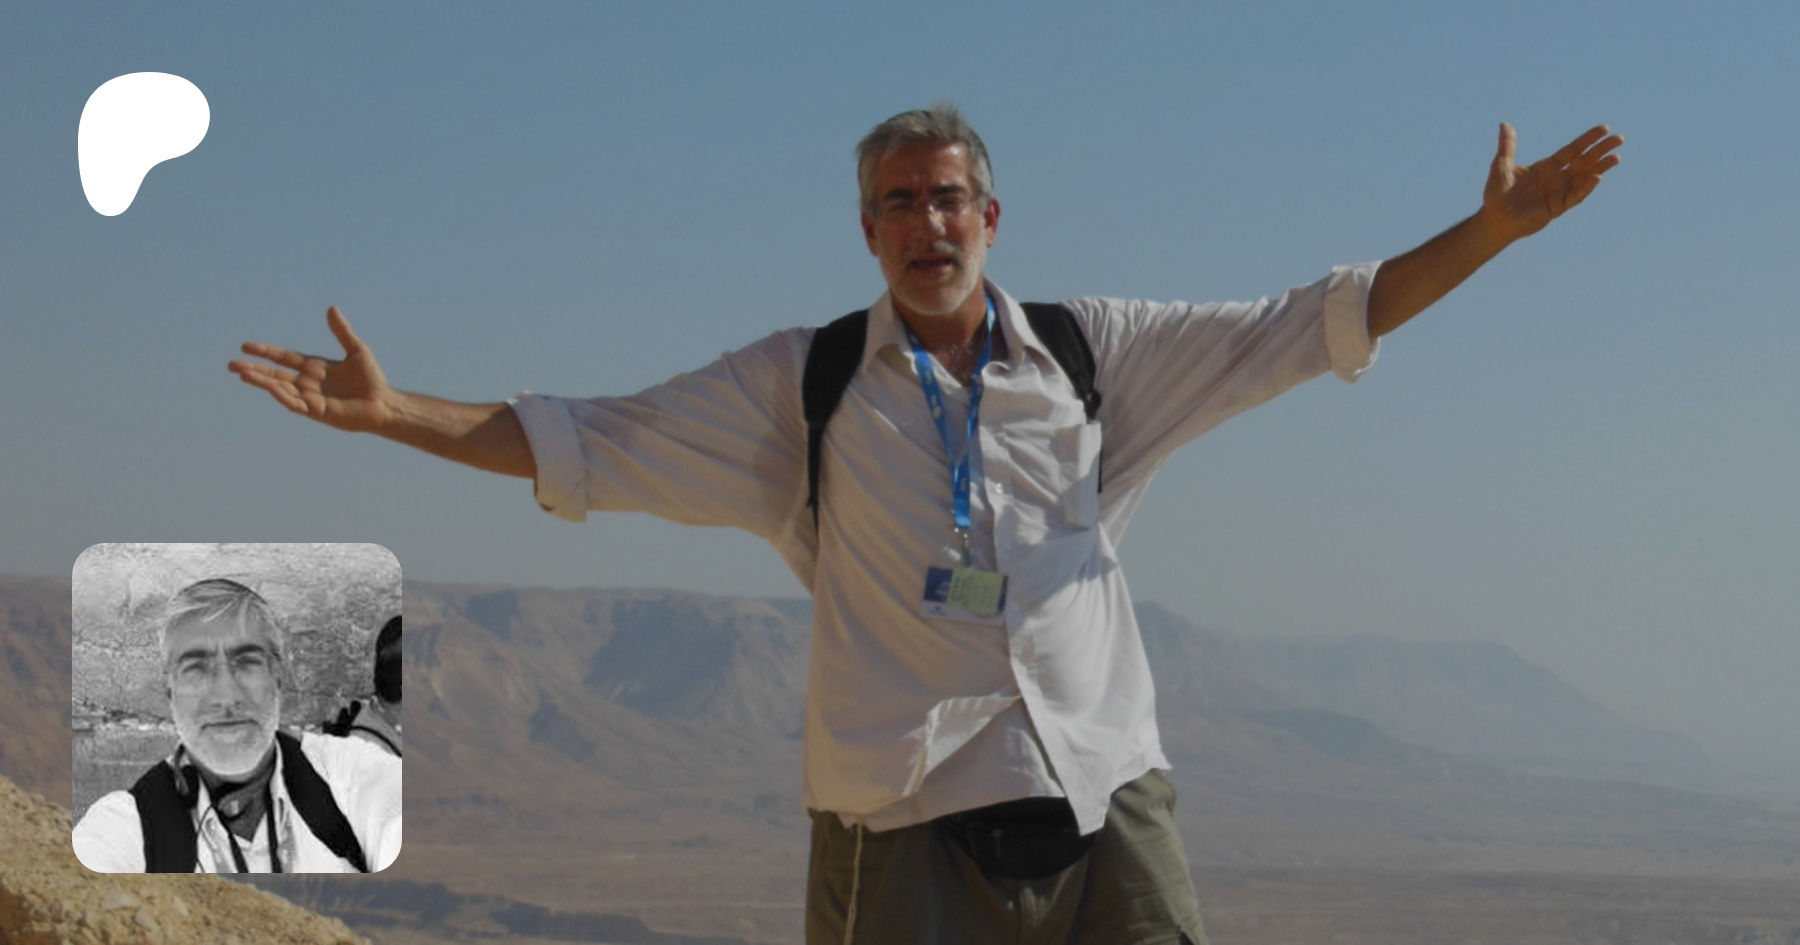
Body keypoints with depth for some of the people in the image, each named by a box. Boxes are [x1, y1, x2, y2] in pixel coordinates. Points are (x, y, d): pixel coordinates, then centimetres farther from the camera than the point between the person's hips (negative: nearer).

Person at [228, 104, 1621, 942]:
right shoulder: (802, 388, 9)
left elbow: (1303, 328, 11)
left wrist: (1490, 231, 3)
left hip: (1105, 795, 2)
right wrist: (391, 413, 2)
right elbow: (591, 445, 10)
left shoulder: (1093, 354, 11)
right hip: (911, 823, -1)